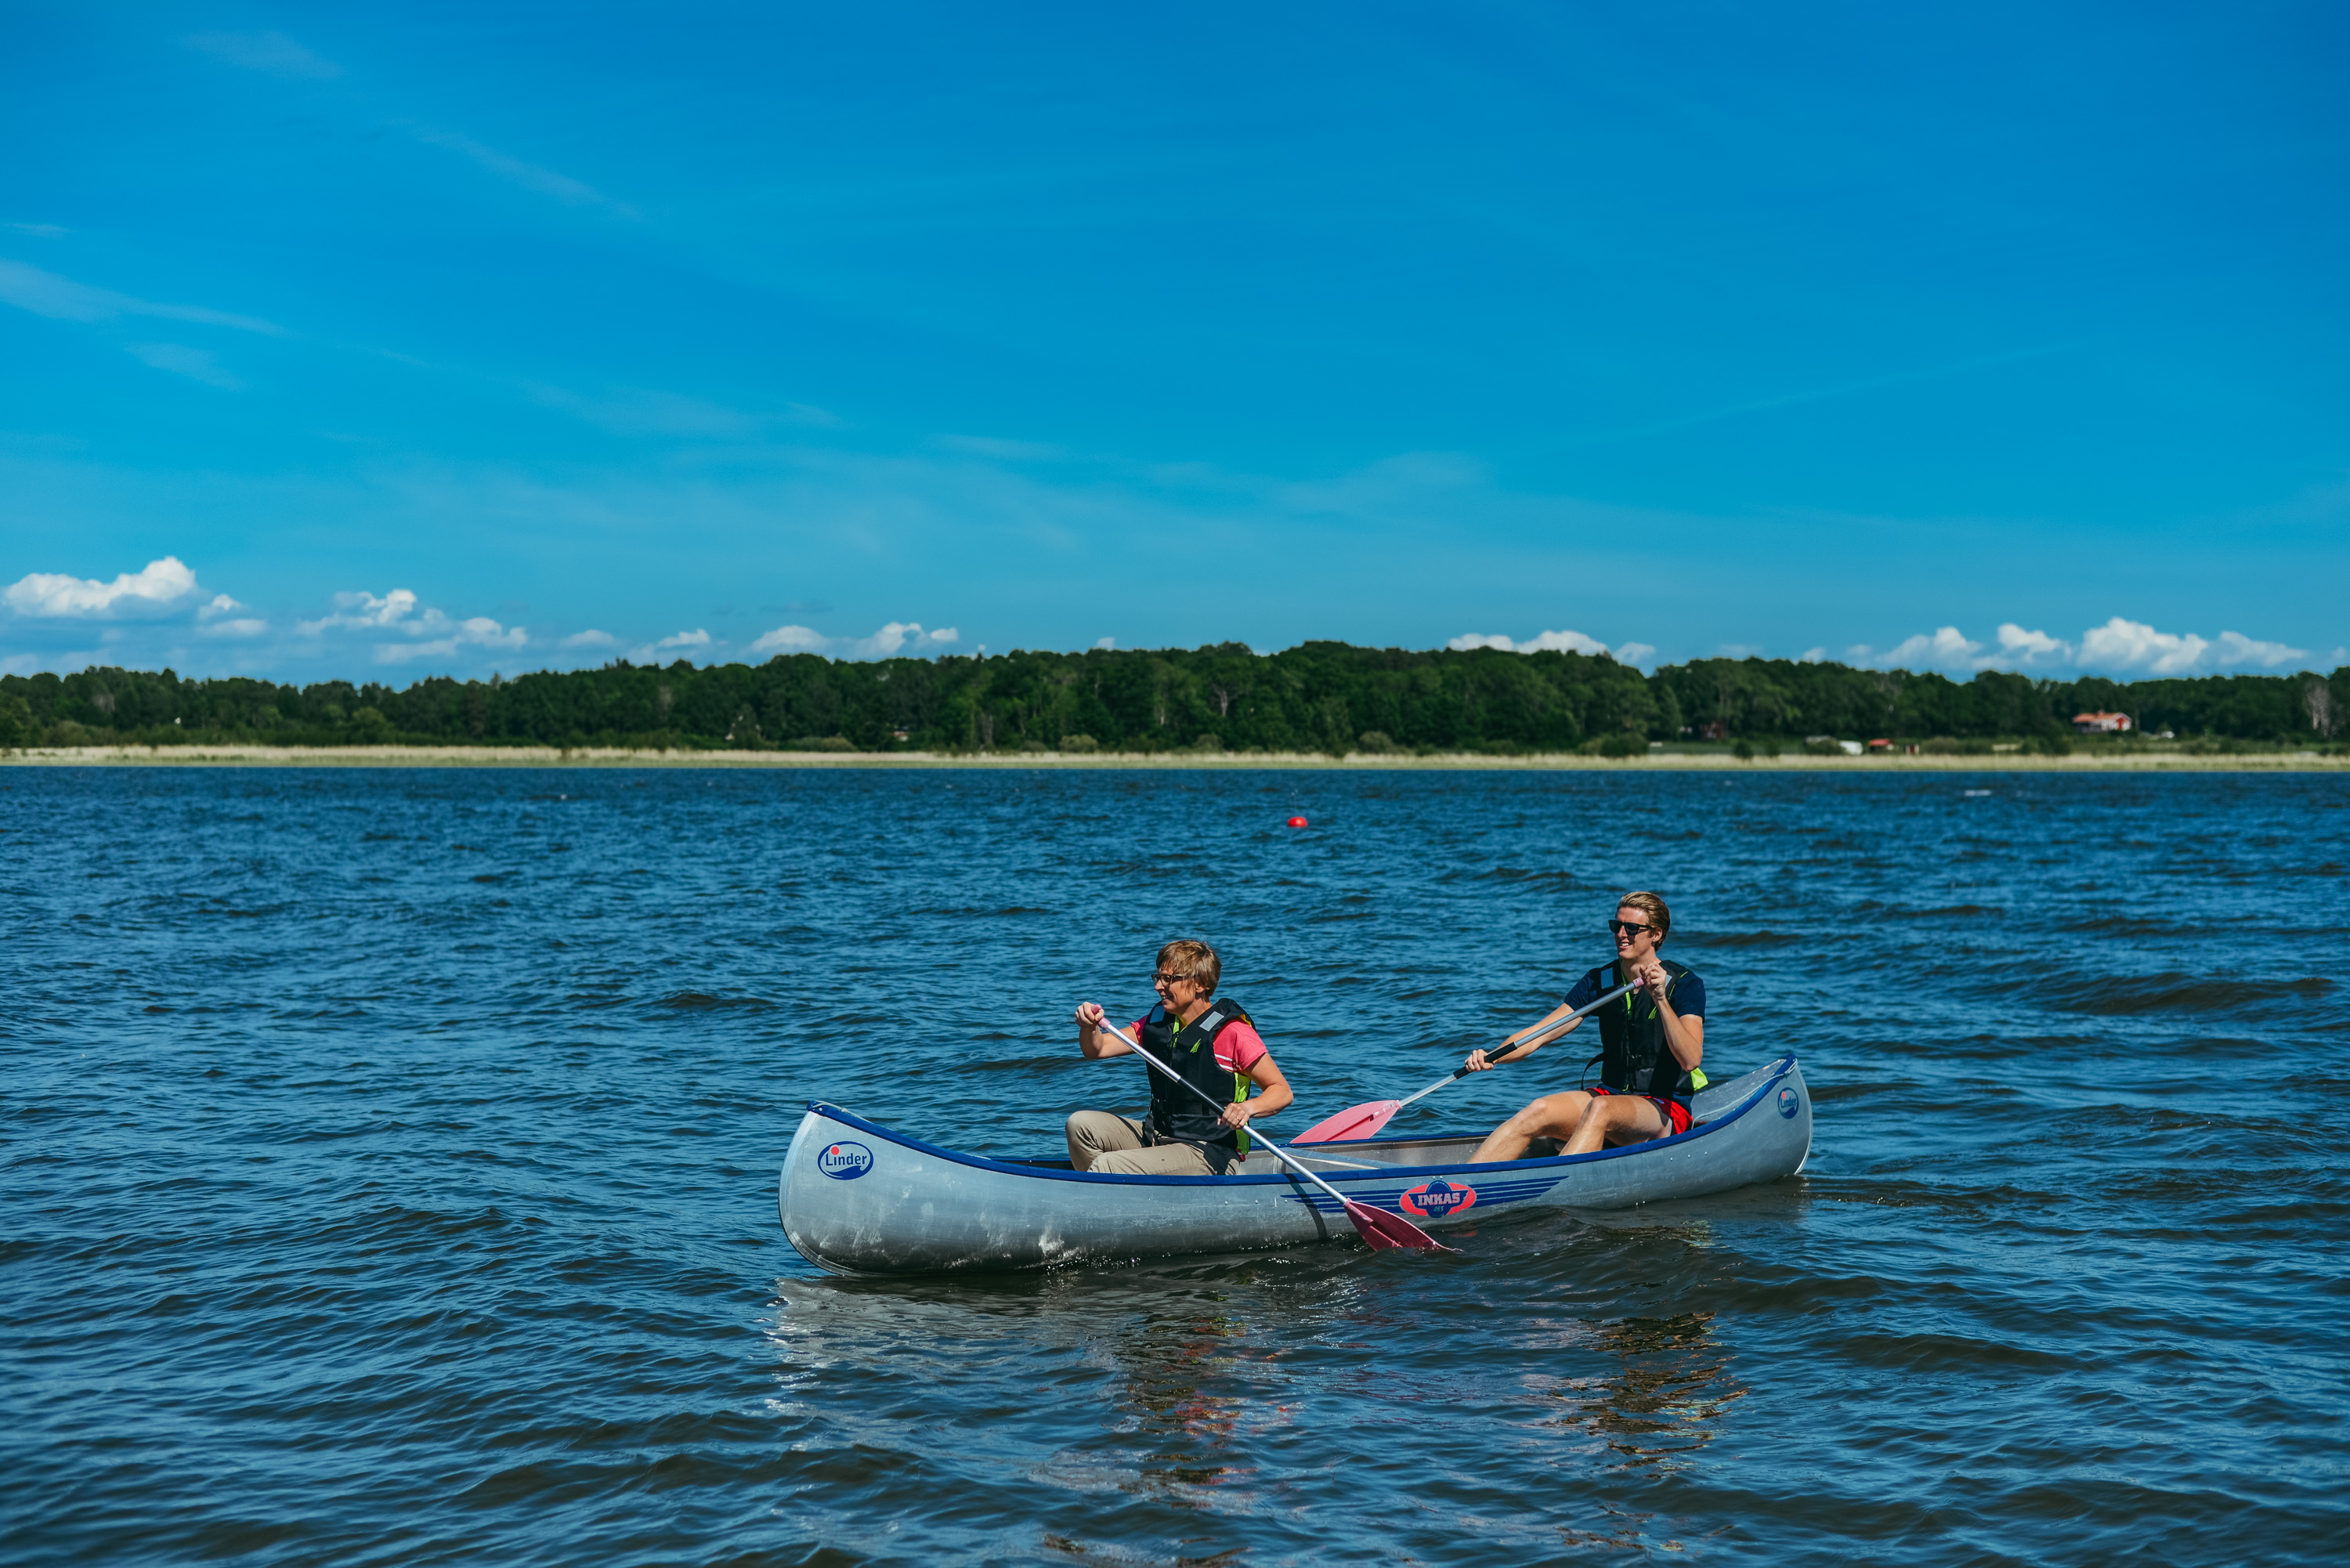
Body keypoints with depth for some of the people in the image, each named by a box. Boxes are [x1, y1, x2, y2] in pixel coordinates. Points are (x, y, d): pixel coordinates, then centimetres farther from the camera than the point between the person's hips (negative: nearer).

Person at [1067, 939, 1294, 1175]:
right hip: (1157, 1136, 8)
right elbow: (1097, 1049, 9)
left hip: (1209, 1154, -8)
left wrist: (1248, 1107, -31)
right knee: (1081, 1124, -7)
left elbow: (1282, 1091, -10)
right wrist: (1089, 1027, -14)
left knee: (1107, 1165, -24)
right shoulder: (1157, 1021, 8)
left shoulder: (1233, 1032, -13)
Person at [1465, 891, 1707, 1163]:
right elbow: (1539, 1032, -1)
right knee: (1538, 1112, -24)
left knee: (1600, 1110, -37)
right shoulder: (1600, 981, 6)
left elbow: (1690, 1060, -22)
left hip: (1666, 1110, -4)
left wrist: (1661, 999, -32)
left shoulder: (1685, 983, -8)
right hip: (1611, 1095, 5)